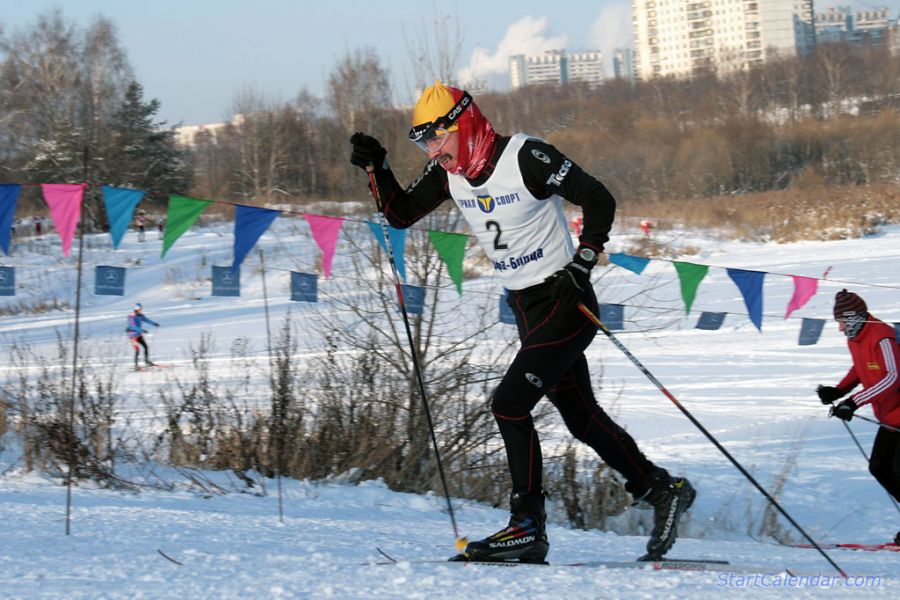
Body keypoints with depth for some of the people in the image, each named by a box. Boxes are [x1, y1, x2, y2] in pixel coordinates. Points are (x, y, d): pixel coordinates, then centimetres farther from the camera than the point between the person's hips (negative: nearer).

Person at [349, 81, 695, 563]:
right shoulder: (449, 170, 0)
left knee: (509, 403, -16)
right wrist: (377, 169, -6)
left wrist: (583, 262, -22)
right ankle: (662, 490, 28)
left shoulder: (526, 158, -20)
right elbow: (401, 214, 8)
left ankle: (528, 526, -9)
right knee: (581, 417, 13)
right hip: (525, 307, 8)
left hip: (565, 301, -8)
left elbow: (598, 199, -15)